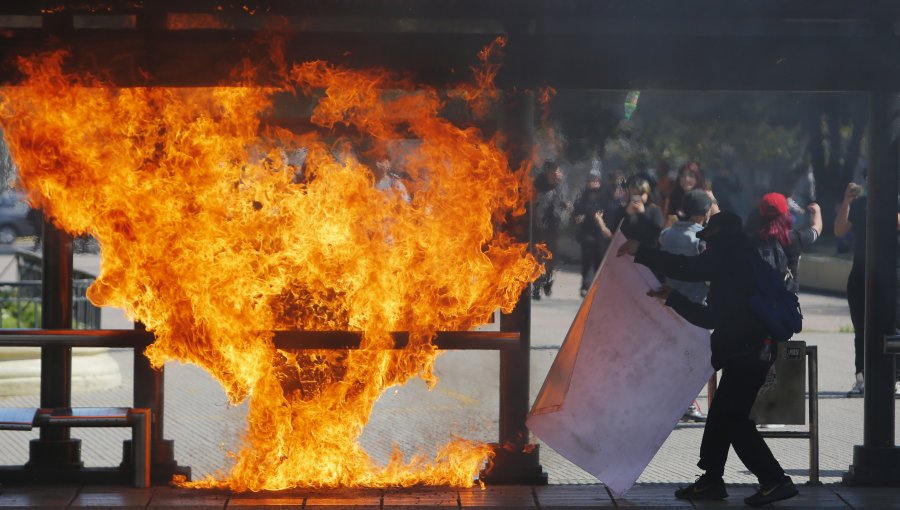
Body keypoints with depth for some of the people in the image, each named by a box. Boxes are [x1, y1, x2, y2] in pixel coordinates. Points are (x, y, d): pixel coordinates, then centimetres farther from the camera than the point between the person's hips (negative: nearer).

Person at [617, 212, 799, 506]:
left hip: (747, 354, -10)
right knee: (722, 416, 14)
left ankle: (774, 480, -5)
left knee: (733, 418, -7)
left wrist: (640, 252, -12)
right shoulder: (738, 261, 21)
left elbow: (687, 268, -20)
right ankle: (711, 480, 22)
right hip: (748, 352, 10)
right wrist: (673, 298, 28)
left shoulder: (731, 257, -7)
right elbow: (713, 317, 24)